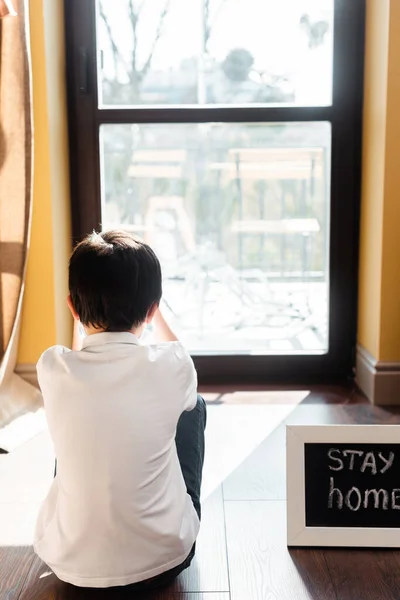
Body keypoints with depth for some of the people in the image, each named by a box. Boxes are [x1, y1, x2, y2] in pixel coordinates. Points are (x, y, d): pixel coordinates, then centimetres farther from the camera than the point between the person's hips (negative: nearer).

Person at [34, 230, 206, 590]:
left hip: (69, 563, 2)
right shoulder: (169, 366, -18)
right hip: (161, 560, -1)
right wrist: (153, 313, 23)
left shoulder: (53, 368, -15)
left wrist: (94, 310, 25)